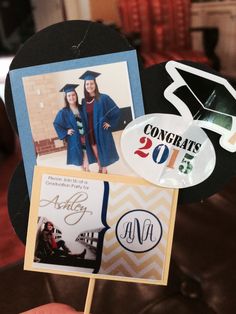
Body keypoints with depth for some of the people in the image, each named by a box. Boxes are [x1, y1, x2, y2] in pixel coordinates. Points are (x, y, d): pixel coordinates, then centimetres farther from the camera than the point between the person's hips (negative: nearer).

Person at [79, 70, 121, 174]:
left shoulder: (103, 98, -9)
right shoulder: (84, 101, 4)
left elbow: (116, 111, -4)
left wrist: (110, 123, -8)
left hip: (102, 132, -4)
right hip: (91, 133, 4)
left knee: (103, 154, 6)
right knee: (97, 156, 13)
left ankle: (104, 171, 22)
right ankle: (101, 170, 29)